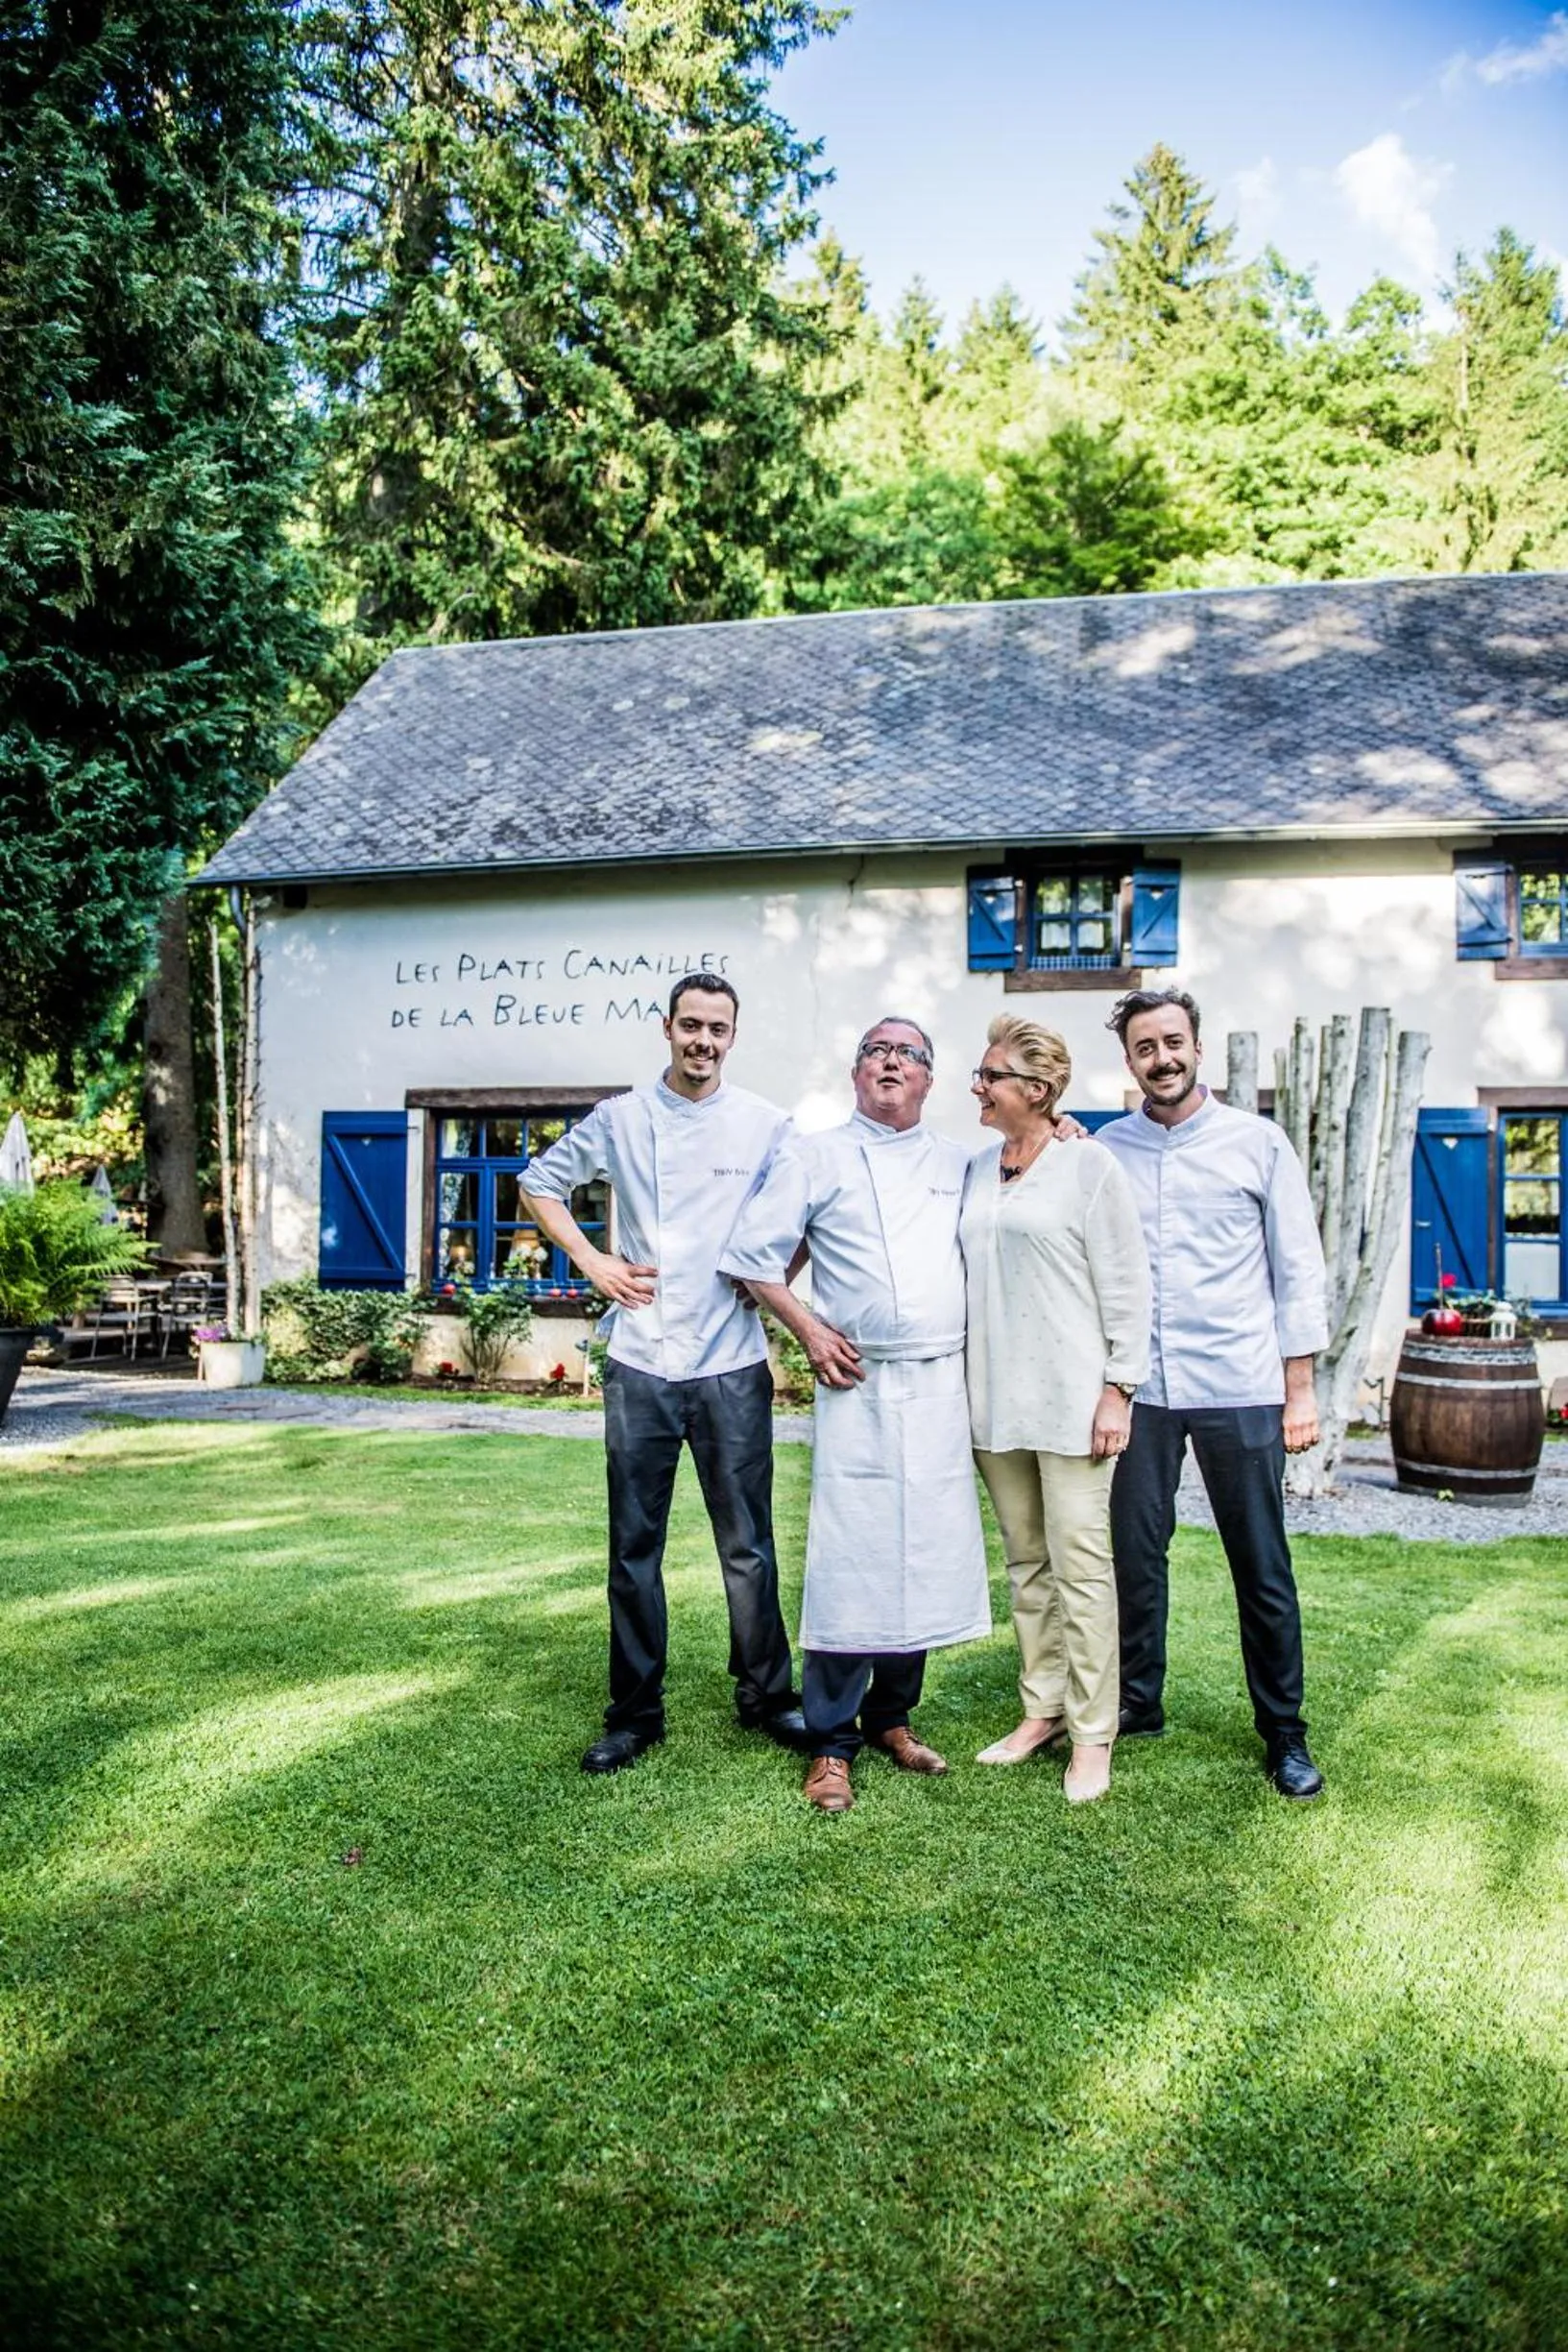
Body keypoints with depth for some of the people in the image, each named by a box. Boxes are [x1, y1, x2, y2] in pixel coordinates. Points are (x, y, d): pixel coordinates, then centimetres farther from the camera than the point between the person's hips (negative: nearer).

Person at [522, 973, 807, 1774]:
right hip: (640, 1362, 1)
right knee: (634, 1547, 8)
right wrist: (592, 1263, 3)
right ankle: (634, 1712, 20)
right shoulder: (620, 1119, 4)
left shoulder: (765, 1125, 1)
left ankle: (766, 1697, 24)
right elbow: (540, 1182, 14)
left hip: (731, 1364, -1)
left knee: (748, 1544, 7)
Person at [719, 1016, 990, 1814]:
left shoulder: (959, 1164, 14)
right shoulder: (815, 1156, 5)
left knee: (928, 1559, 8)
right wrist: (808, 1329, -5)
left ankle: (891, 1716, 25)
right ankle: (830, 1745, 6)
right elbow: (751, 1255, 2)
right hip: (859, 1388, -4)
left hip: (941, 1388, 4)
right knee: (849, 1561, -6)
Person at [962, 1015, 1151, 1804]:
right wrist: (963, 1382, 12)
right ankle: (1042, 1709, 26)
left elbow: (1125, 1287, -6)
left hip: (1069, 1397, -6)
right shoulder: (977, 1169, 10)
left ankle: (1091, 1736, 9)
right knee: (1025, 1561, 14)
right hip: (996, 1397, 6)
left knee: (1079, 1564, -1)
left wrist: (1118, 1389, -10)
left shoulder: (1089, 1167, -6)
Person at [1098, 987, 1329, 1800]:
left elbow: (1297, 1267, 3)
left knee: (1262, 1566, 5)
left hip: (1240, 1389, -1)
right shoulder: (1105, 1150, 6)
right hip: (1137, 1388, 2)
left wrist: (1300, 1388, 0)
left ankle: (1284, 1732, 19)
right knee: (1134, 1554, 9)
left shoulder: (1257, 1142, 1)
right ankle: (1136, 1703, 27)